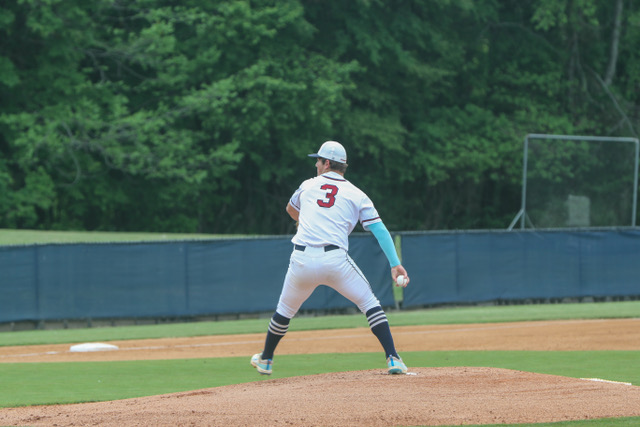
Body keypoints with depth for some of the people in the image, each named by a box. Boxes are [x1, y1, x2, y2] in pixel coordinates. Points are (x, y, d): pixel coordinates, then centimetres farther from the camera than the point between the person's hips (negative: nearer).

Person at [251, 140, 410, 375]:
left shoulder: (308, 186, 17)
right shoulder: (356, 195, 10)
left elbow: (291, 209, 40)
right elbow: (379, 229, -1)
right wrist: (395, 263, -5)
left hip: (302, 260, 2)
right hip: (336, 260, -2)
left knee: (285, 310, 22)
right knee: (369, 303, 9)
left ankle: (265, 359, 36)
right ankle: (393, 359, -3)